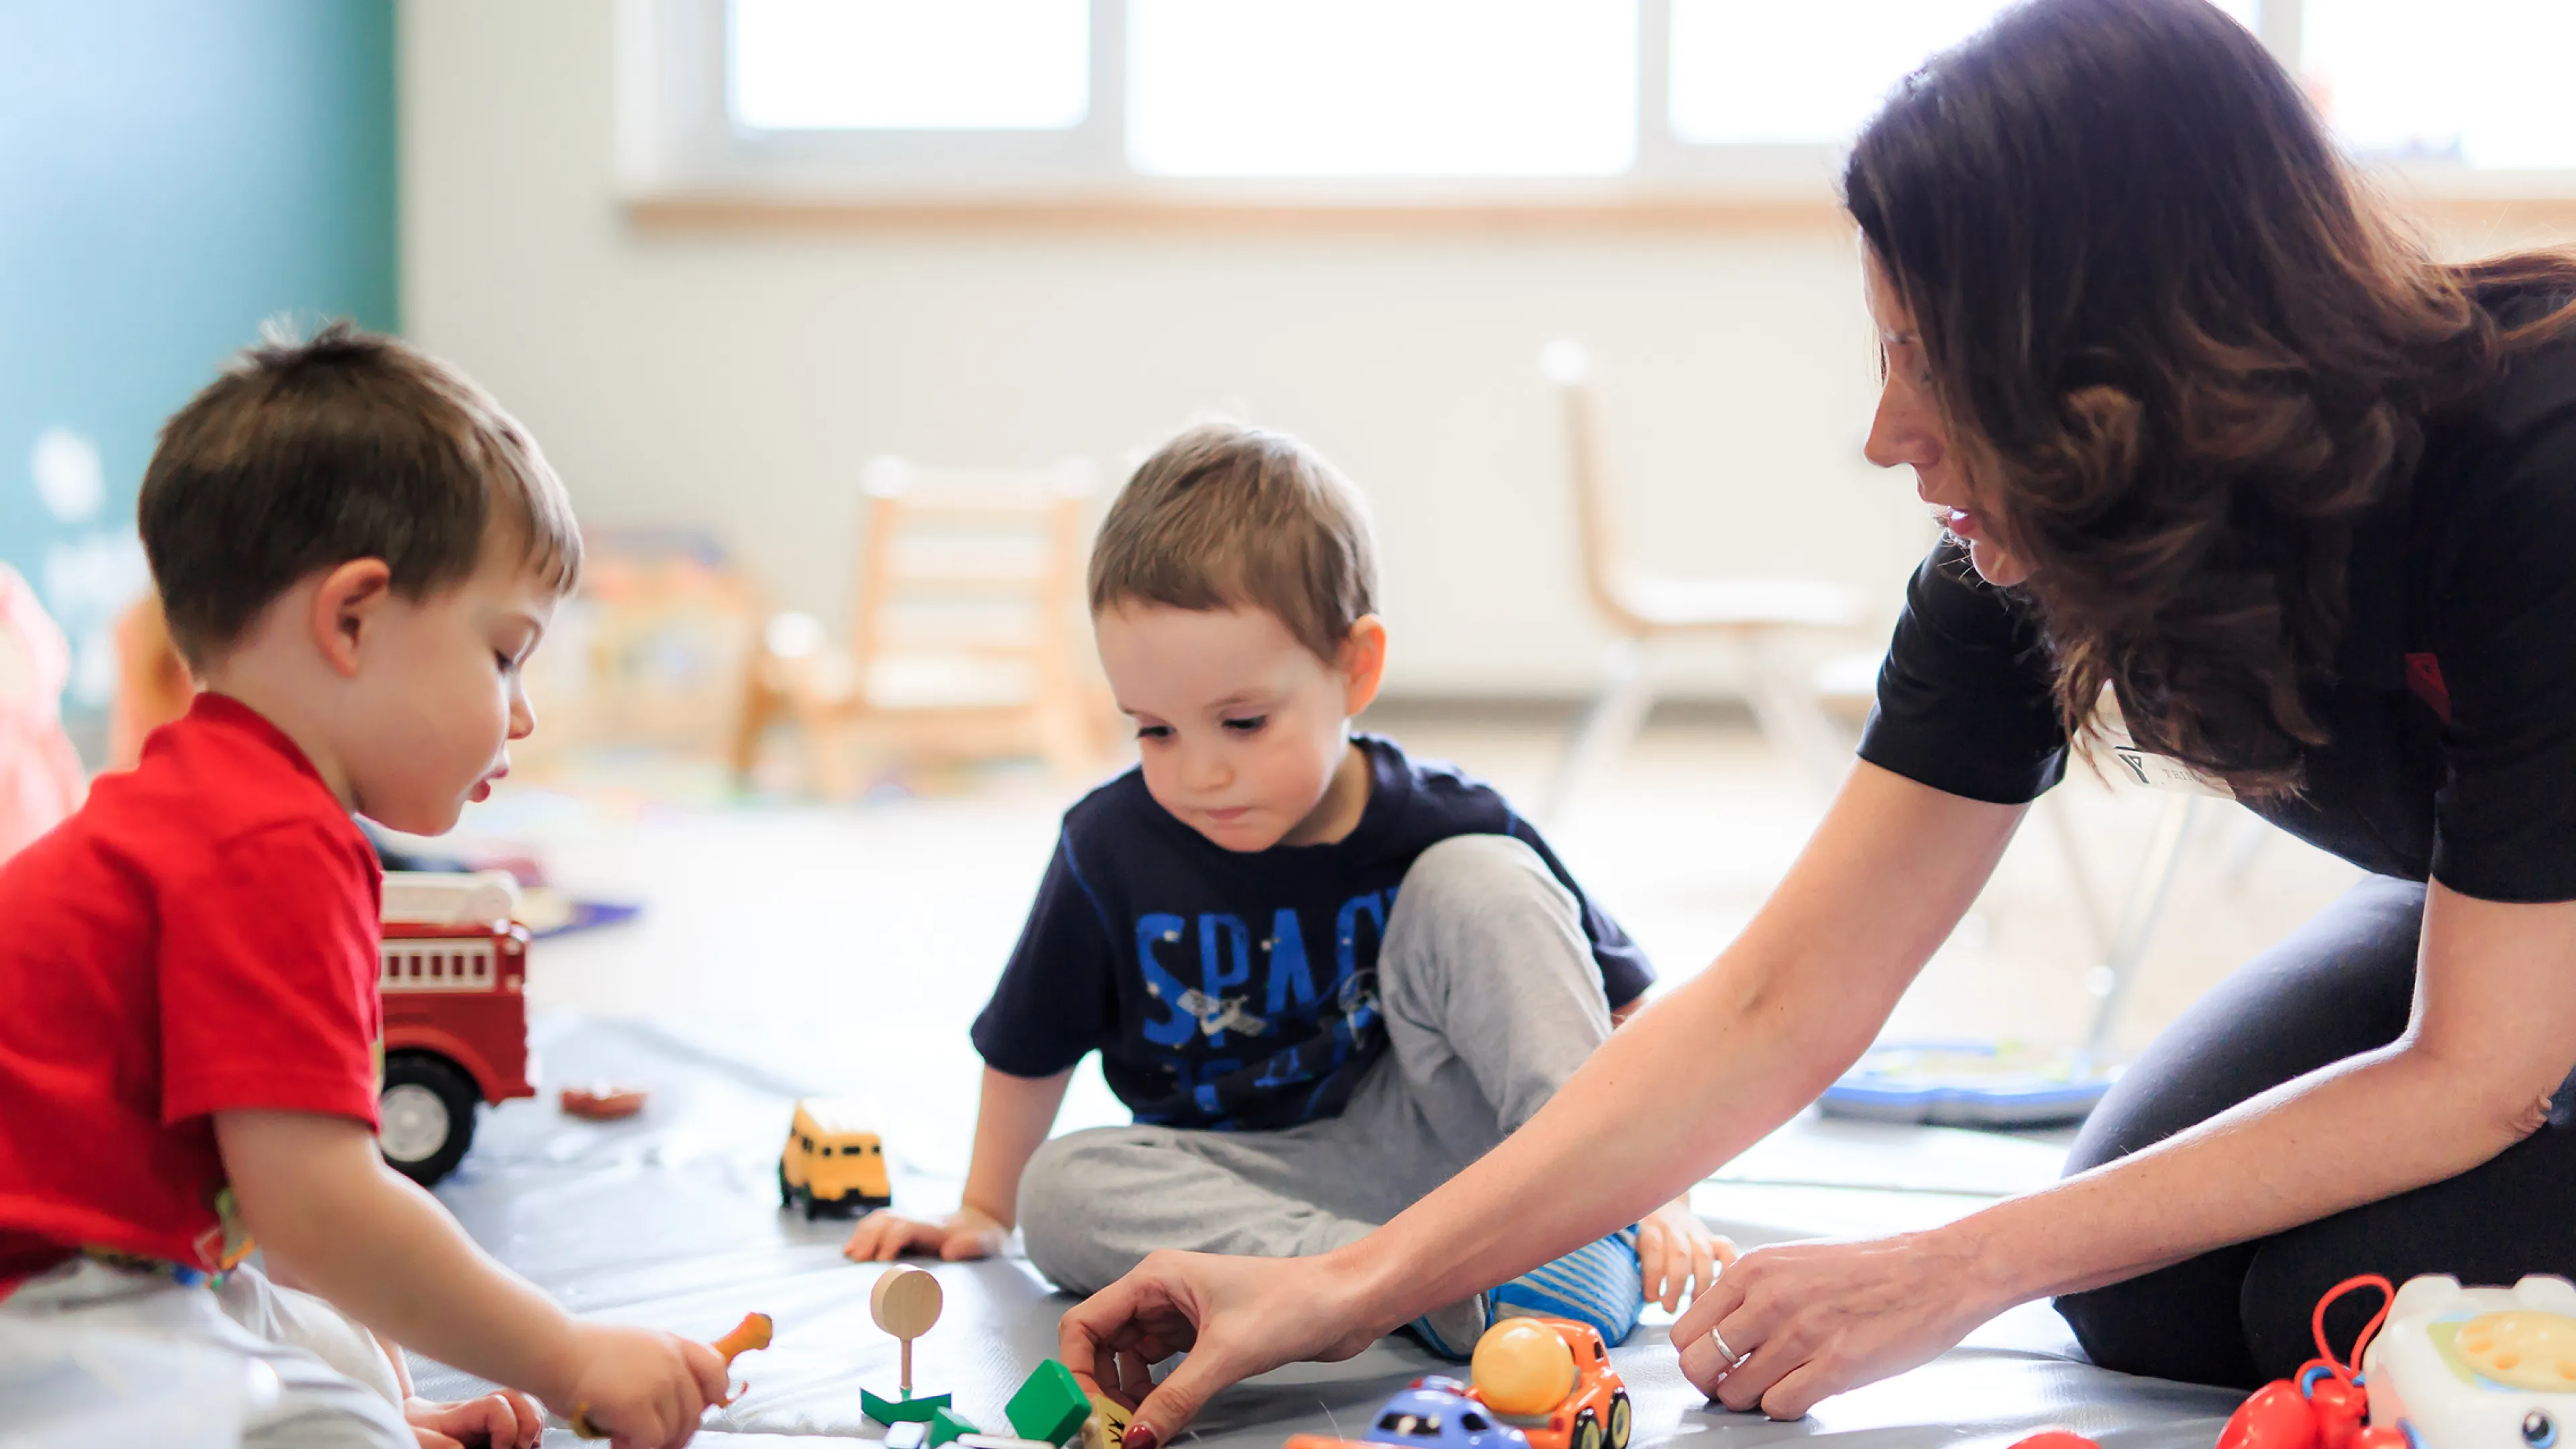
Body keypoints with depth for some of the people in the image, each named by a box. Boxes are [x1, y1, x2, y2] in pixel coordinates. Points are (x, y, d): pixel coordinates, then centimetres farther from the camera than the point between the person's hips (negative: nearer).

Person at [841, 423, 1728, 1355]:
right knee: (1060, 1191, -28)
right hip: (1247, 1181, 2)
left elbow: (1626, 1013, -4)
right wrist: (982, 1213, 17)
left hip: (1429, 1153, -2)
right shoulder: (1113, 848, -9)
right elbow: (1029, 1050, 8)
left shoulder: (1444, 827, -12)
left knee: (1477, 881, -20)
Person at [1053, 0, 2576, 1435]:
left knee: (2357, 1289, -24)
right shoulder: (2033, 554, -19)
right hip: (2453, 922, 5)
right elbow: (1777, 1014, -17)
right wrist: (1350, 1288, -22)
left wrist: (1950, 1275, -29)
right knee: (2150, 1291, -9)